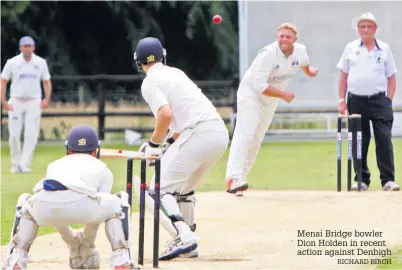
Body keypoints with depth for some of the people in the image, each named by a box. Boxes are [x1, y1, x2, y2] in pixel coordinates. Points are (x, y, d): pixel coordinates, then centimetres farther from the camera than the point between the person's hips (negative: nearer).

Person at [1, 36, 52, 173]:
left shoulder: (41, 63, 3)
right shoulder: (12, 63, -2)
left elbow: (47, 81, 12)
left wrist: (47, 98, -3)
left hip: (34, 103, 1)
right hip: (16, 102, -1)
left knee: (31, 135, -10)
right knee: (14, 135, -2)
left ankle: (25, 165, -8)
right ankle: (15, 164, 12)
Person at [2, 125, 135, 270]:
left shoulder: (54, 165, 42)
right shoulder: (102, 169, 35)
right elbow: (96, 214, 36)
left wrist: (73, 243, 60)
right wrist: (87, 243, 51)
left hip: (43, 206, 3)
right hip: (79, 203, -3)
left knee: (26, 207, 40)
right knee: (118, 205, 27)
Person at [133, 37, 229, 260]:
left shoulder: (150, 82, 0)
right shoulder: (177, 73, 25)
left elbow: (166, 114, -15)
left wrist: (153, 144, -3)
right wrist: (170, 142, 26)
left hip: (198, 135, -8)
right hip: (221, 133, 8)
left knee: (160, 188, -4)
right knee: (184, 188, 26)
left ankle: (185, 237, -22)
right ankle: (185, 239, 27)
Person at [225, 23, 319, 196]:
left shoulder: (300, 51, -8)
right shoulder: (268, 54, -28)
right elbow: (259, 85, -31)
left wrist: (309, 71, 40)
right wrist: (283, 95, -29)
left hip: (271, 100, 7)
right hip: (251, 93, -7)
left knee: (256, 141, 7)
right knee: (245, 133, -22)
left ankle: (239, 179, 14)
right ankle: (234, 177, -35)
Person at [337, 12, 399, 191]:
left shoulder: (384, 49, 8)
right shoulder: (350, 49, 9)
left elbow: (391, 78, 9)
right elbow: (343, 77, 11)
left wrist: (388, 101, -2)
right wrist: (342, 100, 3)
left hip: (379, 100, -1)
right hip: (356, 101, 1)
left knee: (384, 139, -8)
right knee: (359, 142, 3)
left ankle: (388, 180, -6)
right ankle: (362, 180, 11)